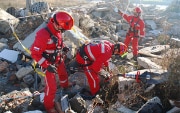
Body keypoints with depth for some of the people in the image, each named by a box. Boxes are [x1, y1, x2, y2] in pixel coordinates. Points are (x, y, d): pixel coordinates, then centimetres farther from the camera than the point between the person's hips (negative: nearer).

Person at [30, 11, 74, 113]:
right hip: (49, 64, -8)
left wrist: (63, 47, -2)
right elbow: (35, 53, -29)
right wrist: (47, 66, -32)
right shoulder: (43, 35, -36)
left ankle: (65, 85, 65)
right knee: (51, 87, 0)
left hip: (59, 60, 8)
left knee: (63, 73, 32)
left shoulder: (57, 30, -10)